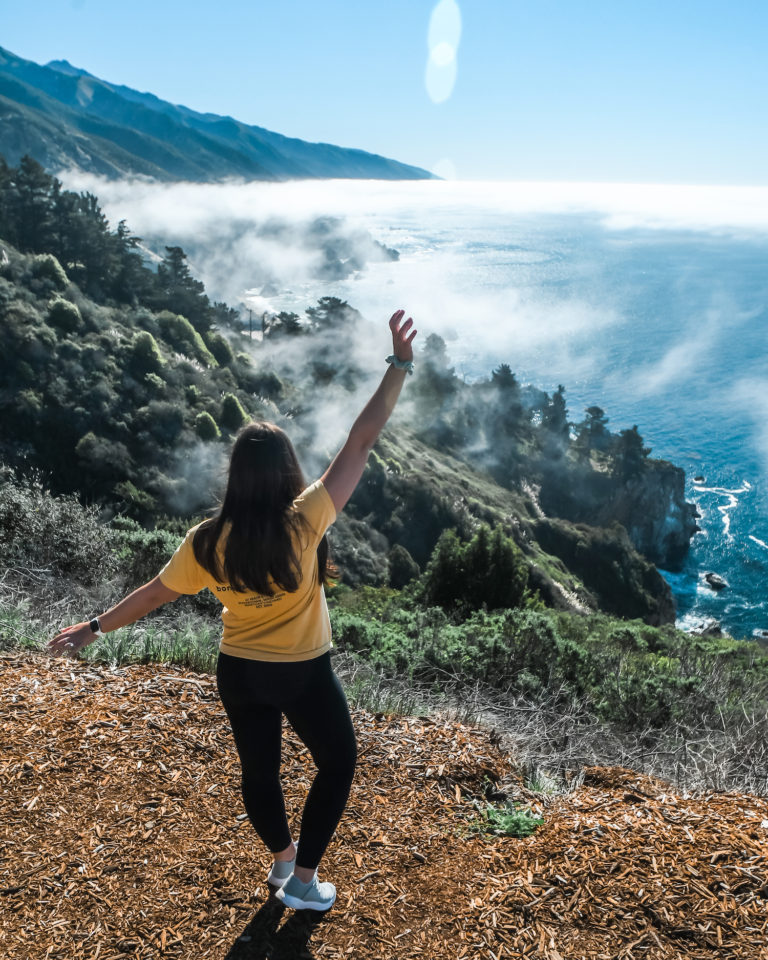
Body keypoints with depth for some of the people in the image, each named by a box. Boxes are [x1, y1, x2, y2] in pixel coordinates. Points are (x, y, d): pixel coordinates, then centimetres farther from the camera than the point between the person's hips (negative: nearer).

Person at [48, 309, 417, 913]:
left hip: (239, 674, 4)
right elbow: (361, 442, -26)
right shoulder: (304, 522, -26)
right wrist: (400, 365, -21)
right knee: (338, 764, 20)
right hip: (304, 674, -3)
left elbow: (154, 594, -3)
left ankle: (283, 857, 47)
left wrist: (95, 628, 13)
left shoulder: (208, 542, -16)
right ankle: (303, 880, 25)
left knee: (259, 770, 24)